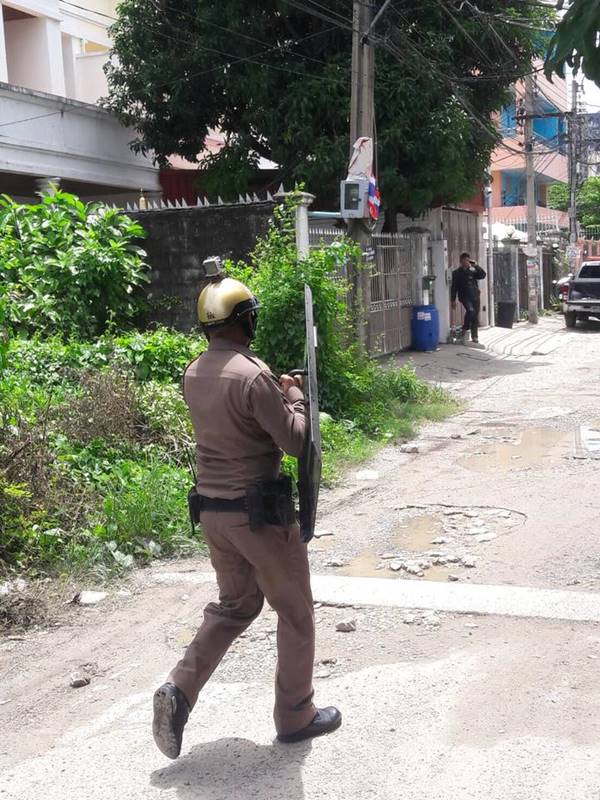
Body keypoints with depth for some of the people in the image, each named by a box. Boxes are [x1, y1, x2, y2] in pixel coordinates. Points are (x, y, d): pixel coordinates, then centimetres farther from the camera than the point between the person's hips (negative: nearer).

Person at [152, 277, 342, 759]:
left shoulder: (194, 374, 4)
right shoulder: (253, 375, -21)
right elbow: (295, 441, -16)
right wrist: (294, 396, 0)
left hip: (212, 509, 8)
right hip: (259, 513, -7)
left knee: (235, 606, 22)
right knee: (296, 612, 11)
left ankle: (179, 691, 9)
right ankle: (295, 715, 22)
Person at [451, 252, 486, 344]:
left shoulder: (473, 271, 12)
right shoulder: (457, 273, 4)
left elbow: (483, 275, -1)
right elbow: (454, 287, 4)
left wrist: (476, 266, -7)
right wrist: (453, 300, 0)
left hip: (475, 297, 4)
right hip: (465, 297, -4)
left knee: (475, 317, 5)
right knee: (470, 310, -30)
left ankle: (475, 337, 13)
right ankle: (465, 329, -12)